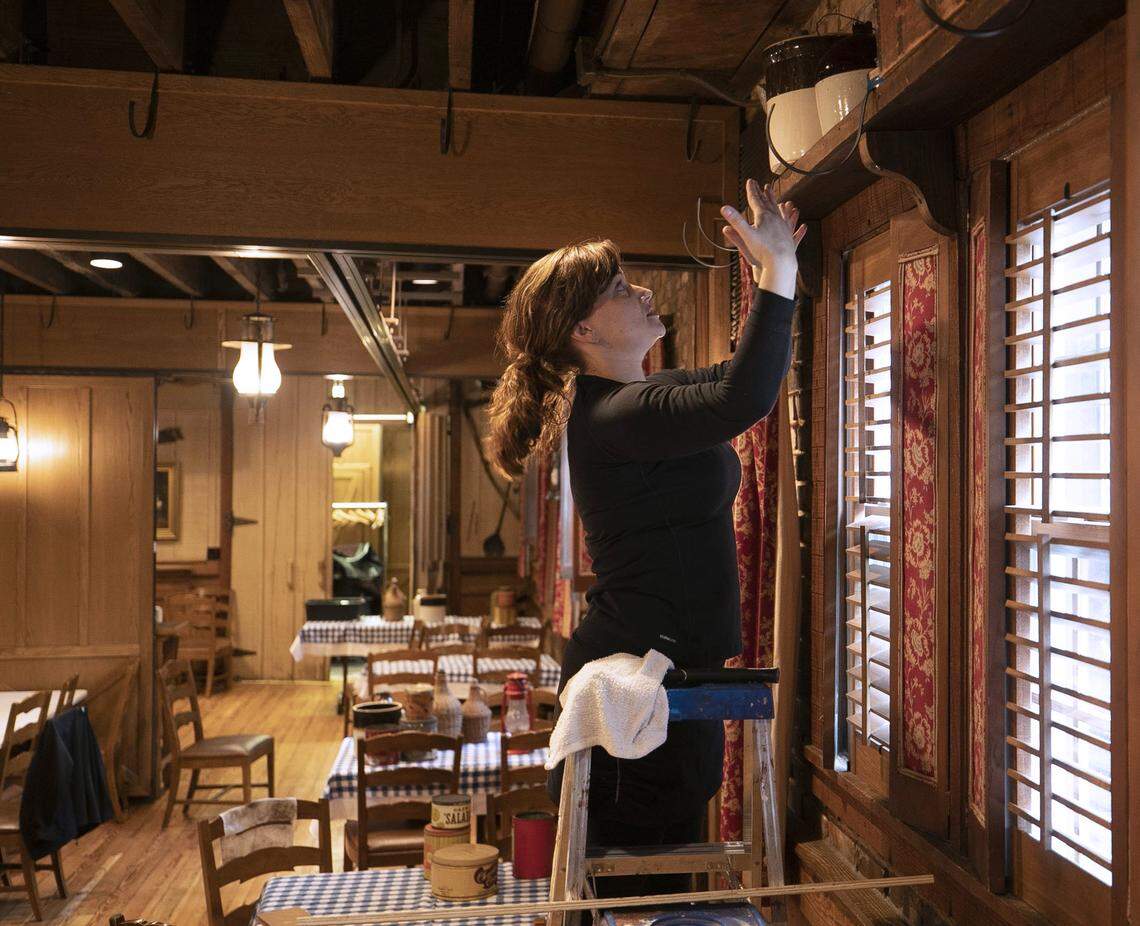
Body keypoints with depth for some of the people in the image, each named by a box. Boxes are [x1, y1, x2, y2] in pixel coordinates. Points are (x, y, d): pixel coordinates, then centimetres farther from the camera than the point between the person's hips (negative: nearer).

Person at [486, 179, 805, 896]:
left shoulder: (634, 397, 12)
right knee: (637, 886, 5)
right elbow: (744, 399, -36)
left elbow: (736, 375, 23)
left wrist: (772, 269, 12)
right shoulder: (612, 415, -21)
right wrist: (778, 270, -26)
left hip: (667, 668, 10)